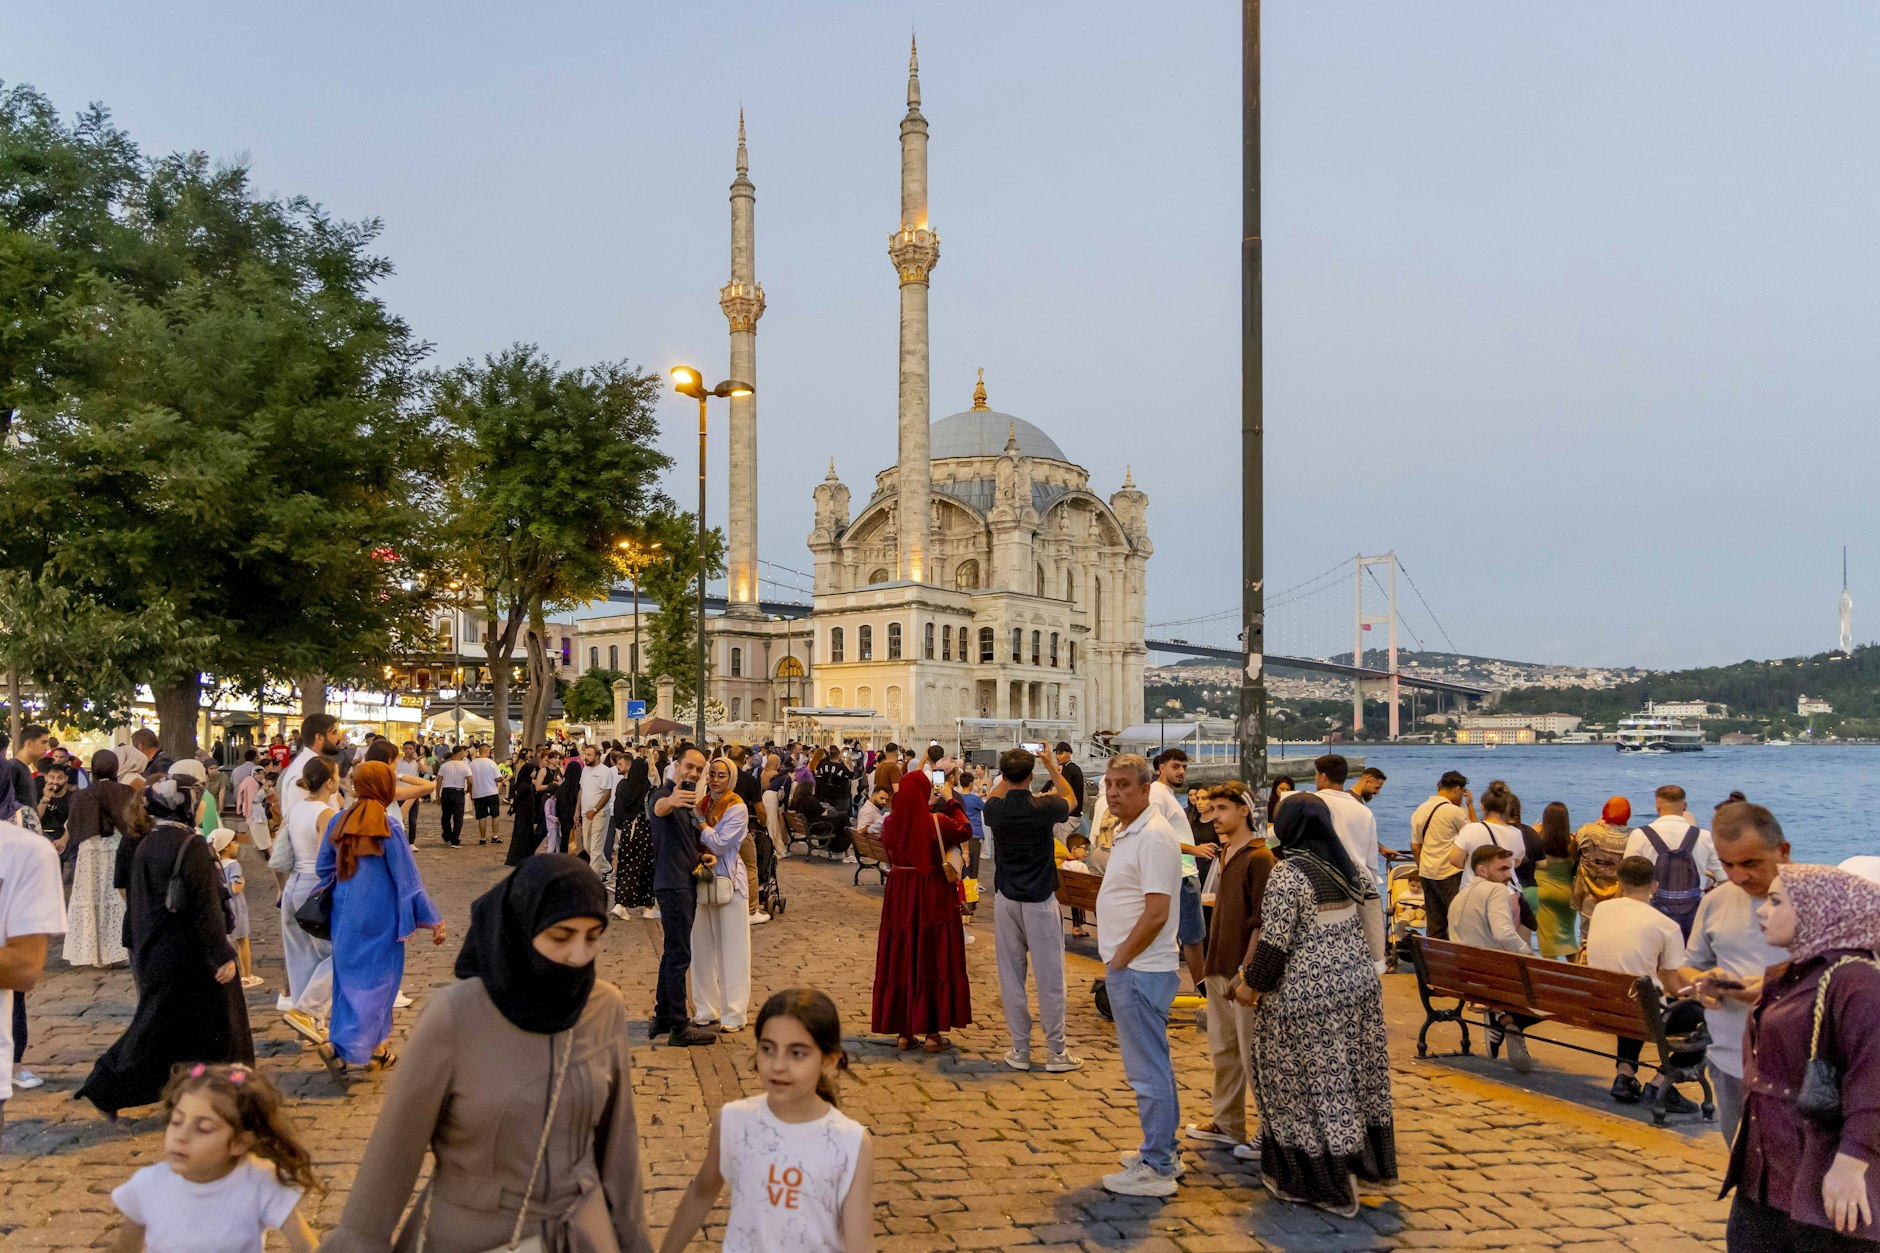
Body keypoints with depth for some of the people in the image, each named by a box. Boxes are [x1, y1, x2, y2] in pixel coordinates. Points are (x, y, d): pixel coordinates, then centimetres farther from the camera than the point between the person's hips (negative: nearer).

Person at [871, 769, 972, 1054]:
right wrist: (951, 802, 13)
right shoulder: (938, 822, -15)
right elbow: (965, 830, 2)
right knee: (934, 962, 6)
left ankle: (903, 1031, 16)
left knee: (900, 960, 11)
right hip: (934, 896, -3)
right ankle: (932, 1033, 9)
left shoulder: (890, 823, -5)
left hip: (899, 896, 4)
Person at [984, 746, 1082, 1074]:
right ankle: (1056, 1051, 8)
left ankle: (1020, 1050, 13)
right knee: (1049, 976, 3)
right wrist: (1052, 765, 17)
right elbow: (1069, 799, 11)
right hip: (1040, 900, -3)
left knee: (1011, 976, 8)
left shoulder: (995, 810, -6)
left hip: (1006, 899, 3)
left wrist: (1006, 774, 23)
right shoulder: (1043, 808, -13)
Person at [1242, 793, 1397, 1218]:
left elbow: (1275, 942, -17)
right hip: (1359, 981, 8)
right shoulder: (1345, 864, 5)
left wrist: (1255, 983, -4)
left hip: (1310, 995, -7)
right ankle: (1365, 1160, 30)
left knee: (1310, 1085, 5)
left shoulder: (1288, 873, -18)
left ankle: (1325, 1182, 13)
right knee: (1353, 1074, 18)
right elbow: (1354, 923, 13)